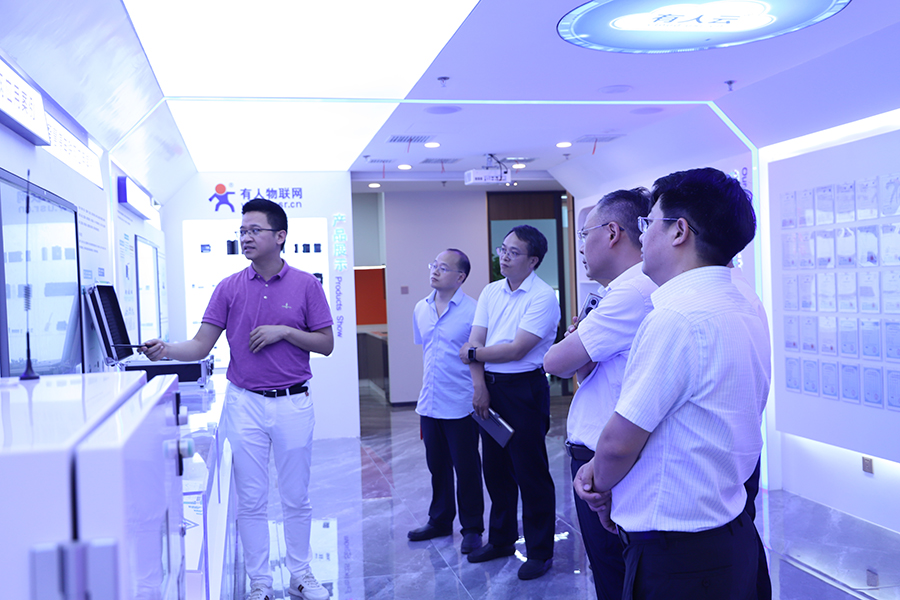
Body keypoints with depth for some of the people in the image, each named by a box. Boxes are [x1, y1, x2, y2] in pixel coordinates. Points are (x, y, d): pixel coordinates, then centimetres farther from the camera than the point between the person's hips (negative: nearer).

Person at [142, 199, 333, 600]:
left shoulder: (306, 285, -1)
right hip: (244, 402, 1)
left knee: (297, 498, 10)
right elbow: (201, 345, -3)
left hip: (293, 403, -1)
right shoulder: (229, 288, 2)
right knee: (250, 500, 8)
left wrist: (285, 332, -14)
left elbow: (326, 344, -1)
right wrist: (166, 350, -22)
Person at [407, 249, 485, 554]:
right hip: (429, 403, 6)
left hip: (460, 405, -5)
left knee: (466, 469, 5)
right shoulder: (420, 309, 9)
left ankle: (472, 528, 20)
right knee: (437, 466, 17)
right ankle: (440, 520, 33)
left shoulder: (473, 311, -11)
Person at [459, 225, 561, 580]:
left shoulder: (543, 297, -13)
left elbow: (516, 349, -17)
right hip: (490, 387, 7)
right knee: (495, 468, 16)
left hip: (525, 390, -7)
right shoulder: (490, 292, 9)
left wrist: (472, 354, -5)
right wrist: (479, 386, -8)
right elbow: (475, 341, 4)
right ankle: (501, 539, 32)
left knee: (530, 471, 1)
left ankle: (540, 551, 15)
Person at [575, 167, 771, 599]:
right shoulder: (744, 310, 6)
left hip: (676, 561, -9)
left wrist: (601, 485, 1)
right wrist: (603, 471, 3)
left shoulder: (678, 316, -24)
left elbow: (619, 443, -19)